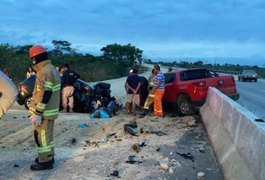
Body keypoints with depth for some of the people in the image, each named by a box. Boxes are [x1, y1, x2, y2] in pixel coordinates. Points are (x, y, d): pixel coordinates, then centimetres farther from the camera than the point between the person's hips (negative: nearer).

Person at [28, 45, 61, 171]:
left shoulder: (45, 72, -21)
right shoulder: (52, 69, 12)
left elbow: (44, 95, -26)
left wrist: (37, 113, -23)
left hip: (44, 112, -10)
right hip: (50, 110, 10)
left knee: (42, 136, 0)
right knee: (47, 135, 19)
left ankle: (45, 162, 9)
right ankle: (49, 157, 31)